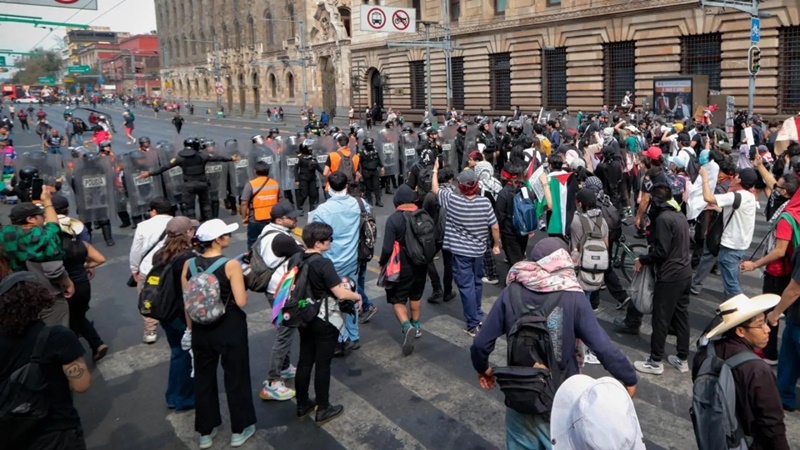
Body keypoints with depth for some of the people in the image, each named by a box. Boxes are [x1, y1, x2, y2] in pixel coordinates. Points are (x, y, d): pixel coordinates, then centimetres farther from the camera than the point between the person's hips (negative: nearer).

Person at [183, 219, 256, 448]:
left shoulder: (189, 264, -5)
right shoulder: (231, 265, -19)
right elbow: (241, 302, -22)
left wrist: (191, 328, 13)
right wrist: (243, 289, -1)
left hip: (201, 328, 4)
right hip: (230, 328, -4)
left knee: (203, 378, 18)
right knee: (236, 377, 13)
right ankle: (239, 430, 26)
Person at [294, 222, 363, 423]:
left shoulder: (299, 260, 0)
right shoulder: (324, 263, -23)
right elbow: (340, 293, -24)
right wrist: (357, 296, -5)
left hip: (304, 318, 7)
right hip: (325, 322, -7)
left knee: (304, 361, 16)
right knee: (322, 365, 5)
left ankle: (302, 405, 30)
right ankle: (323, 410, 18)